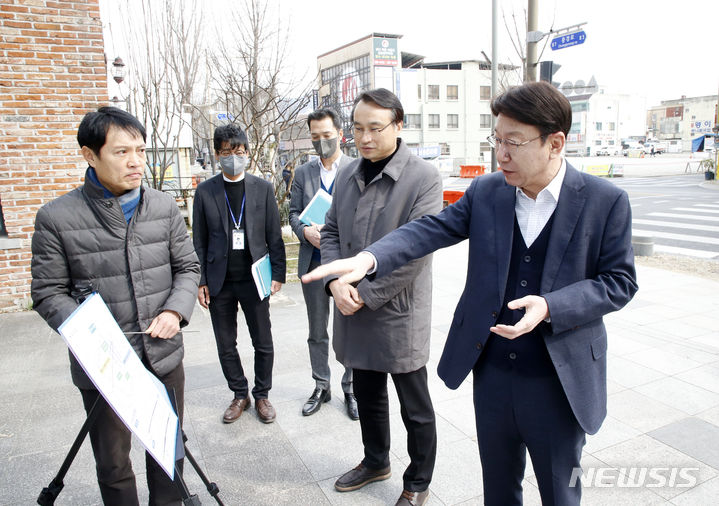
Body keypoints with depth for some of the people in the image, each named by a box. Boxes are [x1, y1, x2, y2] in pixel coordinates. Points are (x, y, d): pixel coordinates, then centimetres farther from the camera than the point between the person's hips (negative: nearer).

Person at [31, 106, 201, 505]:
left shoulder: (164, 207, 1)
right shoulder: (56, 218, -9)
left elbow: (187, 267, 6)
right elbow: (49, 293, -4)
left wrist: (175, 310, -12)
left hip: (164, 356, 3)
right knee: (113, 461, 16)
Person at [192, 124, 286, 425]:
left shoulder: (263, 188, 2)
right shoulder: (205, 192, 3)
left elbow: (274, 236, 2)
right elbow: (199, 241, 4)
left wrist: (278, 273, -4)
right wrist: (201, 281, 0)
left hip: (254, 279, -1)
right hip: (220, 282, 1)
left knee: (263, 344, 8)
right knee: (226, 345, 11)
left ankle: (261, 395, 27)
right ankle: (239, 395, 31)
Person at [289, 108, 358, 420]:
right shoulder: (303, 173, 8)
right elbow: (293, 212, 9)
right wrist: (306, 231, -12)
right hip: (313, 263, 3)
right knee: (317, 332, 14)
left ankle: (350, 388, 25)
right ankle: (321, 387, 31)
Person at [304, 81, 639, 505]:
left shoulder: (606, 201, -10)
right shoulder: (486, 192, -2)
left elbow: (619, 280, -8)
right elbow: (431, 229, -9)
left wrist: (550, 307, -24)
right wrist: (370, 258, -27)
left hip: (560, 383, -2)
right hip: (491, 373, 3)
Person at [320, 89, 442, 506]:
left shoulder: (424, 178, -13)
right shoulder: (348, 175, 7)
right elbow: (331, 232, 10)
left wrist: (366, 295, -17)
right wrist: (336, 281, -8)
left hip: (400, 314, -6)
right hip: (354, 313, 6)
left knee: (415, 408, 12)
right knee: (367, 395, 23)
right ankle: (376, 462, 47)